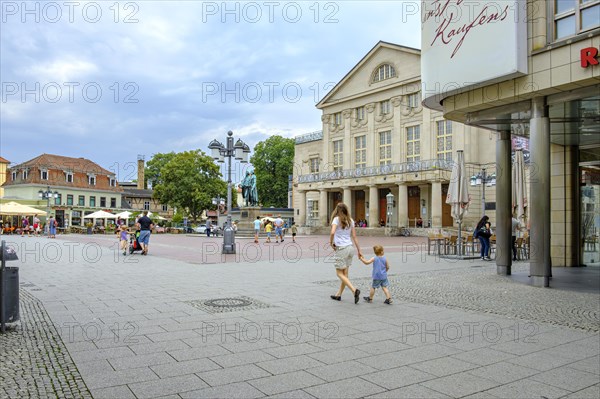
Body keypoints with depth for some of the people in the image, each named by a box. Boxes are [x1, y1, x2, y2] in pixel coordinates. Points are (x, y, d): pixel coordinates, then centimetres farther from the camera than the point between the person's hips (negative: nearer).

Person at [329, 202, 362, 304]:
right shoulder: (350, 221, 10)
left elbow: (332, 232, -24)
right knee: (345, 273, 12)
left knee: (340, 274, 2)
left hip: (341, 249, -7)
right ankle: (338, 295, 21)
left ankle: (354, 290, -13)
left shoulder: (337, 219, -8)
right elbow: (354, 237, 10)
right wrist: (359, 250, 14)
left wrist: (331, 242, -7)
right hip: (350, 247, 7)